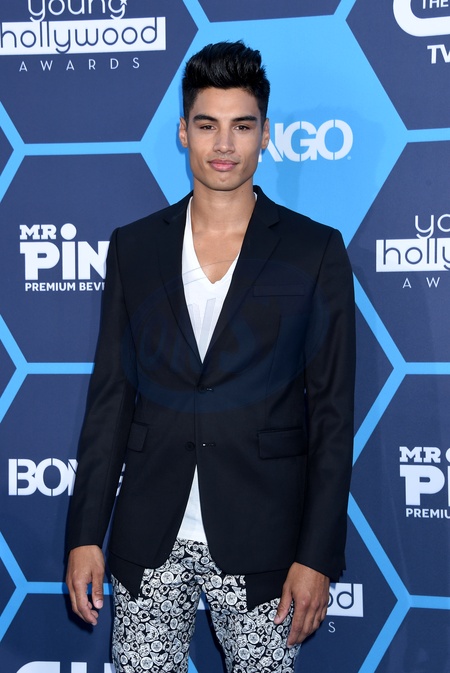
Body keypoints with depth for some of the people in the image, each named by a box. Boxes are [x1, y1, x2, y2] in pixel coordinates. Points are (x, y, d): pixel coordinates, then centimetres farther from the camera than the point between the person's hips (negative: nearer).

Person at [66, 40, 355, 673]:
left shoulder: (315, 251, 0)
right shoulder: (135, 246, 7)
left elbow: (333, 413, -1)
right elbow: (110, 398, 7)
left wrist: (317, 555, -6)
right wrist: (86, 534, 3)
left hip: (262, 544, -2)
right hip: (150, 544, 2)